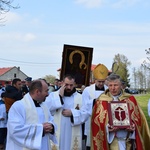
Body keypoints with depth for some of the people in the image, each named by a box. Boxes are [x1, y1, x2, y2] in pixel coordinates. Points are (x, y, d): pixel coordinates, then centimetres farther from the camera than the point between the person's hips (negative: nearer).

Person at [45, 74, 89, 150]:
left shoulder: (80, 97, 7)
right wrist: (60, 96, -11)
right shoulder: (53, 95, 4)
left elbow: (85, 113, -3)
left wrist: (72, 113, -14)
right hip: (56, 133, -1)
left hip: (73, 135, 1)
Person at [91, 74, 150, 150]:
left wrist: (133, 126, -11)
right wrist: (107, 127, -17)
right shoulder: (101, 101, 0)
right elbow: (97, 121, -1)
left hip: (129, 140, 2)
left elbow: (138, 118, 8)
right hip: (113, 140, -2)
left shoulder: (130, 99, 7)